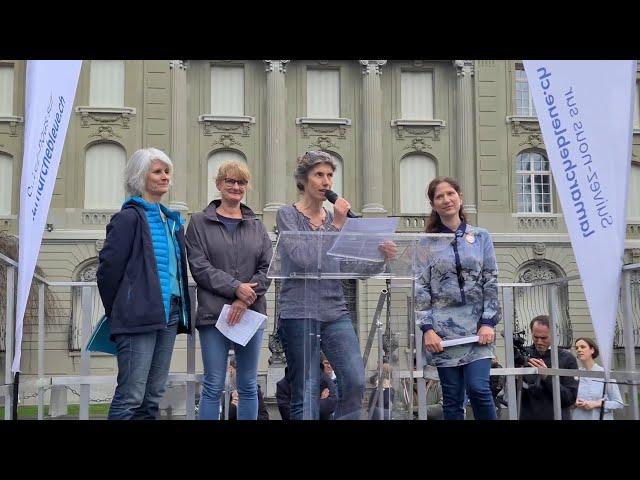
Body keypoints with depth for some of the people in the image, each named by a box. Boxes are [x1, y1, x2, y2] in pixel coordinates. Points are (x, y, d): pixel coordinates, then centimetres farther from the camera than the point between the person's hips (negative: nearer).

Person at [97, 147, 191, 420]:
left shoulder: (171, 220, 17)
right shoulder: (129, 218, -7)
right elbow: (108, 268, -9)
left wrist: (181, 311, 15)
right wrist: (117, 312, 1)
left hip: (169, 314, 8)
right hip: (139, 316, -8)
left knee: (153, 398, 10)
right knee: (130, 397, -8)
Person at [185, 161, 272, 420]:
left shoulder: (256, 224, 14)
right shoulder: (199, 222, 6)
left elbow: (268, 267, 4)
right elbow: (199, 266, -5)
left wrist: (245, 300, -10)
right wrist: (236, 288, -14)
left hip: (251, 313, 3)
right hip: (214, 313, -3)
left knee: (249, 386, 7)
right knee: (213, 386, -3)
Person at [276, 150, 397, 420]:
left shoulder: (335, 217, 14)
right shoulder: (287, 215, 0)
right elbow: (302, 258, -17)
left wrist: (380, 257, -10)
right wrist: (335, 226, -13)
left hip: (336, 311, 5)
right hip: (299, 313, -4)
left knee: (355, 382, -6)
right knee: (306, 393, 0)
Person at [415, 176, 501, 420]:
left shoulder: (481, 237, 9)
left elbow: (491, 282, 5)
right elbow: (420, 289, 1)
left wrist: (488, 322, -5)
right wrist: (427, 329, -9)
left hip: (477, 325, 0)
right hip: (443, 327, 0)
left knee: (478, 388, -13)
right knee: (452, 397, 3)